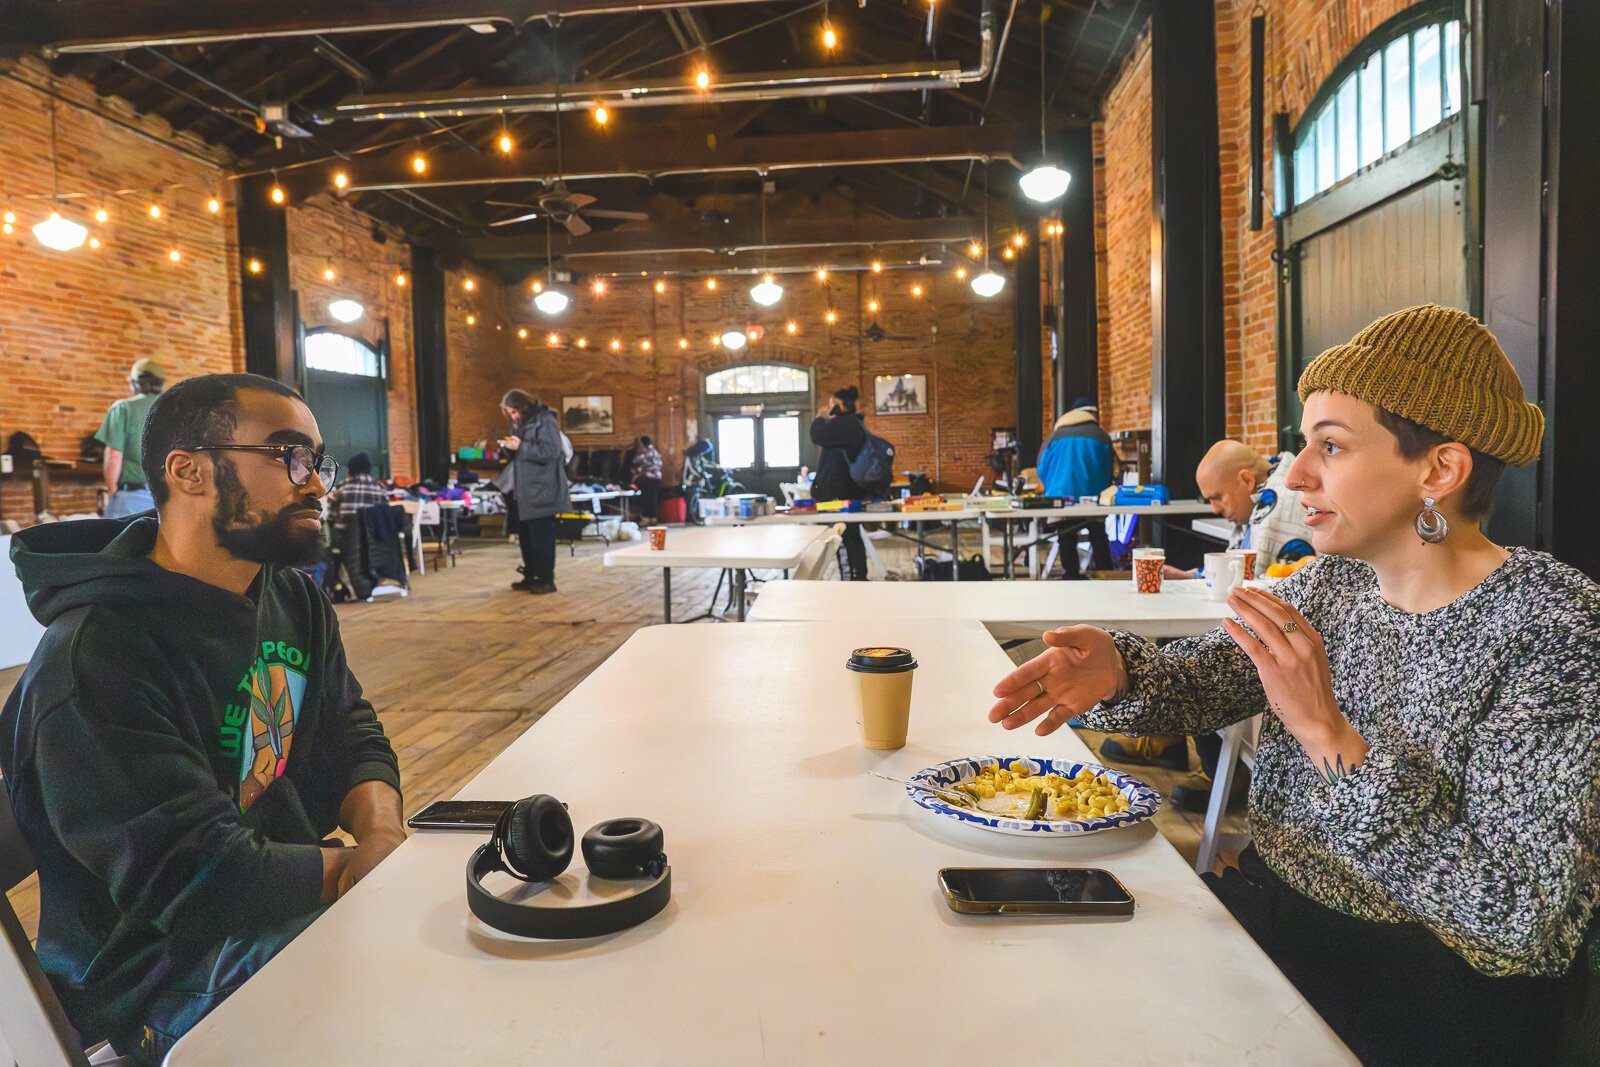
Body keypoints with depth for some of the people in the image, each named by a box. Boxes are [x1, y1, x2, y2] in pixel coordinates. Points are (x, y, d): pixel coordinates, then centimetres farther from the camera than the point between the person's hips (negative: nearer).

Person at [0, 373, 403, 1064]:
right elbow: (195, 877, -27)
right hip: (167, 973, -8)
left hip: (290, 895, 8)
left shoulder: (296, 602, 3)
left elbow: (350, 733, 5)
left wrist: (380, 829, -16)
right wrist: (361, 868, -21)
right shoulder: (96, 659, -25)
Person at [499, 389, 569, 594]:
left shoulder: (545, 421, -12)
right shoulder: (520, 424, 16)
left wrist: (520, 447, -20)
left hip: (542, 491, -9)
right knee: (525, 535, 12)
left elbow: (550, 452, -21)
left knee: (542, 536, -6)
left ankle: (546, 580, 0)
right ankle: (530, 576, 21)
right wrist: (509, 447, 2)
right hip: (524, 490, 9)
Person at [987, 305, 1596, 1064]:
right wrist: (1118, 671, -20)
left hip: (1426, 983, -5)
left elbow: (1526, 924, -24)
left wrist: (1330, 735, -32)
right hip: (1270, 905, 5)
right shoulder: (1334, 579, -1)